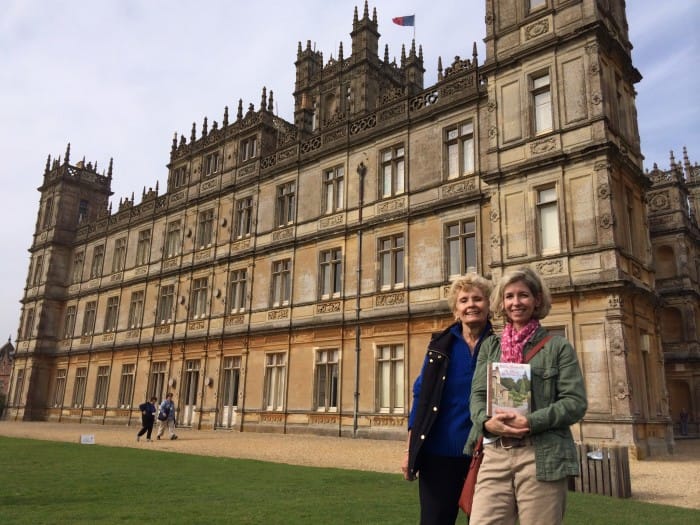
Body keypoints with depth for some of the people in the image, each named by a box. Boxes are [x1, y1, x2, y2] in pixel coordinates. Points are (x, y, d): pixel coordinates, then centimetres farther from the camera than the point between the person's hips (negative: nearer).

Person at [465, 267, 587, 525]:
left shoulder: (558, 346, 5)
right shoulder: (490, 346, 16)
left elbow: (576, 402, -3)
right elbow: (477, 395, 10)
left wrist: (529, 422, -15)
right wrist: (487, 422, -12)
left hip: (542, 457, -2)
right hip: (494, 455, 3)